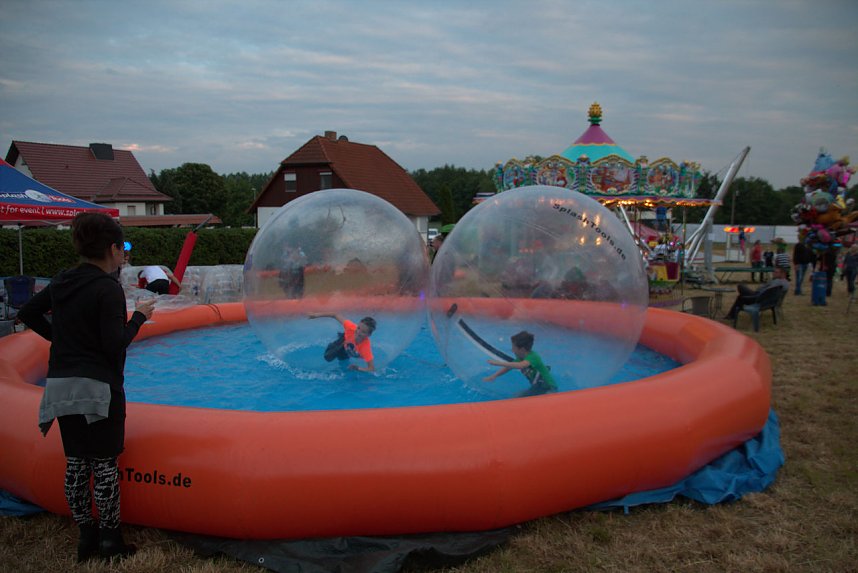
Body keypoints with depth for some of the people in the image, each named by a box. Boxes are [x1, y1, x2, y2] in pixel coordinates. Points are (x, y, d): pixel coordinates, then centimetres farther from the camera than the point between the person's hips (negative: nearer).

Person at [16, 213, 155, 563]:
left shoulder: (62, 282, 8)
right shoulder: (108, 289, -15)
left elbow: (27, 314, 19)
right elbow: (115, 345, -17)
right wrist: (139, 317, -4)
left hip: (61, 386, 7)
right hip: (98, 388, -7)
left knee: (75, 464, 13)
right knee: (104, 465, 3)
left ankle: (86, 537, 23)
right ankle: (110, 540, 12)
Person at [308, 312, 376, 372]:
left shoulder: (366, 346, -50)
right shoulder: (351, 328, -45)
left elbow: (372, 369, -49)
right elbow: (335, 315, -30)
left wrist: (357, 368, -57)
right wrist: (318, 315, -26)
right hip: (344, 342, 0)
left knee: (341, 358, 26)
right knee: (328, 357, 14)